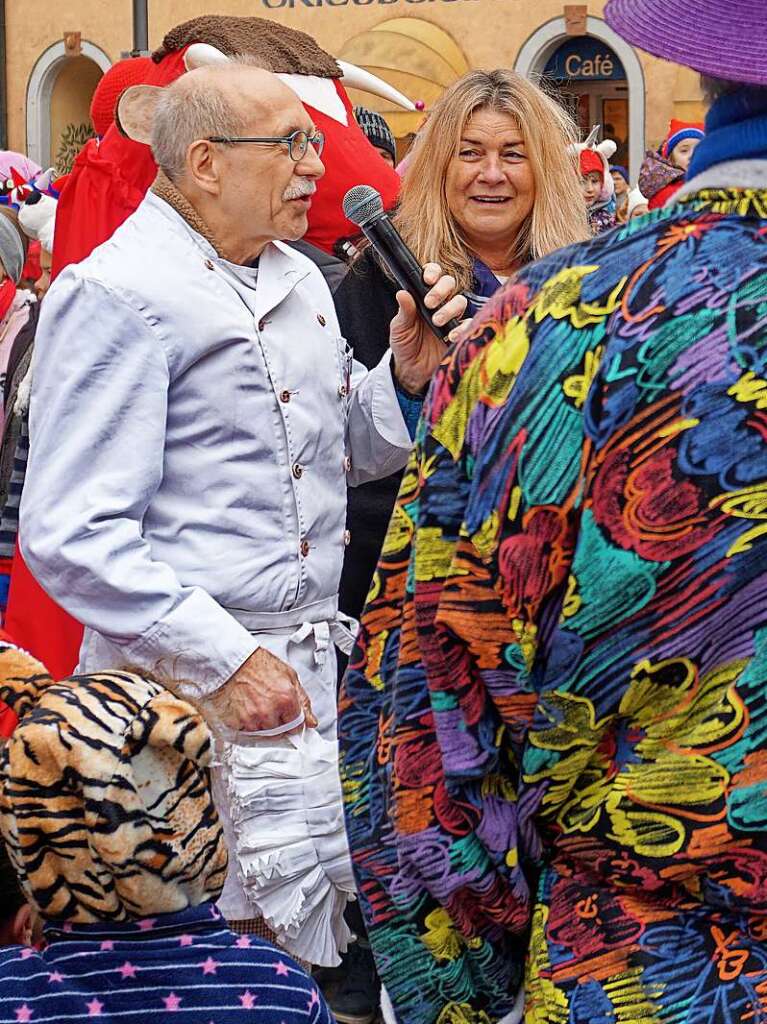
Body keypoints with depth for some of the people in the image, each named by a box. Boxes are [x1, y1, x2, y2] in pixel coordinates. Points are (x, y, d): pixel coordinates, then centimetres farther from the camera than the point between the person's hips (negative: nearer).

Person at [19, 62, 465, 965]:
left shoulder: (298, 280, 14)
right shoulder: (118, 295, -13)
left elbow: (347, 452, 23)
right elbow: (71, 536, -19)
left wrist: (405, 372, 3)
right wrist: (223, 659, -22)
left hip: (315, 679, 9)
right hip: (191, 688, -8)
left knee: (319, 947, 15)